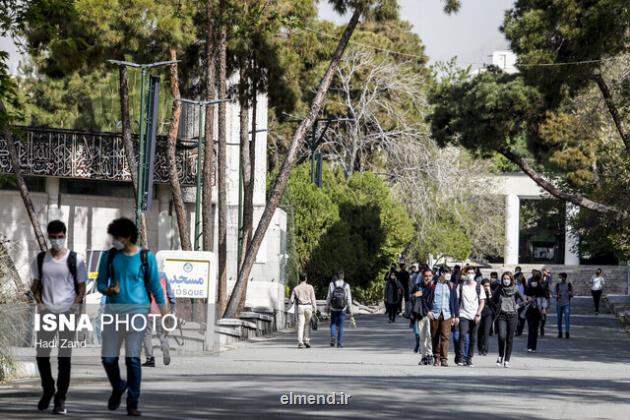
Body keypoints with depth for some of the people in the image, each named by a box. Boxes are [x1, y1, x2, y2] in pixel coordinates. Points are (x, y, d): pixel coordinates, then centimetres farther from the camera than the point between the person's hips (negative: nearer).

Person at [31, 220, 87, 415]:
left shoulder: (75, 259, 0)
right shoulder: (41, 259, 8)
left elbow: (81, 287, 3)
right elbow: (35, 285, 13)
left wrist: (75, 305, -11)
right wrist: (40, 302, -2)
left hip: (67, 312, -2)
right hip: (47, 312, 3)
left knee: (64, 356, -2)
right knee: (41, 354, 1)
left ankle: (60, 399, 2)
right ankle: (48, 390, 23)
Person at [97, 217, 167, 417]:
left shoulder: (146, 257, -1)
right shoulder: (109, 255, 5)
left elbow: (155, 286, 4)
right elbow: (100, 283, 10)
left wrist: (165, 314, 3)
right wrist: (108, 290, -14)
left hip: (137, 310, -3)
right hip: (113, 309, 3)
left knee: (133, 358, -7)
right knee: (108, 357, 1)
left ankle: (133, 403, -1)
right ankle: (117, 387, 31)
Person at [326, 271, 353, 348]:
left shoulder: (332, 284, -3)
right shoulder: (346, 285, -3)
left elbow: (328, 297, -2)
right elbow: (349, 298, -3)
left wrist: (327, 308, 7)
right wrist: (350, 311, 1)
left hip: (333, 308, 0)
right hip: (342, 309, 0)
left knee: (333, 324, 15)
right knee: (341, 326, 9)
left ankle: (333, 336, -10)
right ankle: (340, 343, 8)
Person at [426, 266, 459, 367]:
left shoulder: (451, 286, 9)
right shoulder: (433, 285, 4)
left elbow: (455, 301, 10)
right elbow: (427, 298, 6)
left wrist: (456, 316, 6)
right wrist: (428, 310, -8)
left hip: (447, 315, 0)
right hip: (435, 314, 0)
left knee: (445, 336, -8)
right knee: (434, 337, 4)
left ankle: (444, 359, -8)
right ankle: (436, 358, 14)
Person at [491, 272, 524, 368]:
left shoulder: (515, 290, 0)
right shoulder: (499, 289, 3)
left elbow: (524, 300, 7)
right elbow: (492, 300, 18)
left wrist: (517, 306, 0)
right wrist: (497, 308, 8)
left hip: (512, 316, 0)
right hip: (501, 316, 0)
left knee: (509, 338, 1)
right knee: (501, 336, -14)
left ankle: (507, 360, 9)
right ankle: (500, 355, 9)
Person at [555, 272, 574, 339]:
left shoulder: (569, 285, 3)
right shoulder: (558, 285, 7)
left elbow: (572, 295, 6)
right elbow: (556, 294, 12)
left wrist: (570, 294, -16)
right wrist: (557, 296, -10)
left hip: (566, 304, -2)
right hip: (559, 303, 2)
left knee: (567, 318, -12)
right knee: (559, 319, 4)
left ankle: (567, 333, -13)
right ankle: (560, 333, 11)